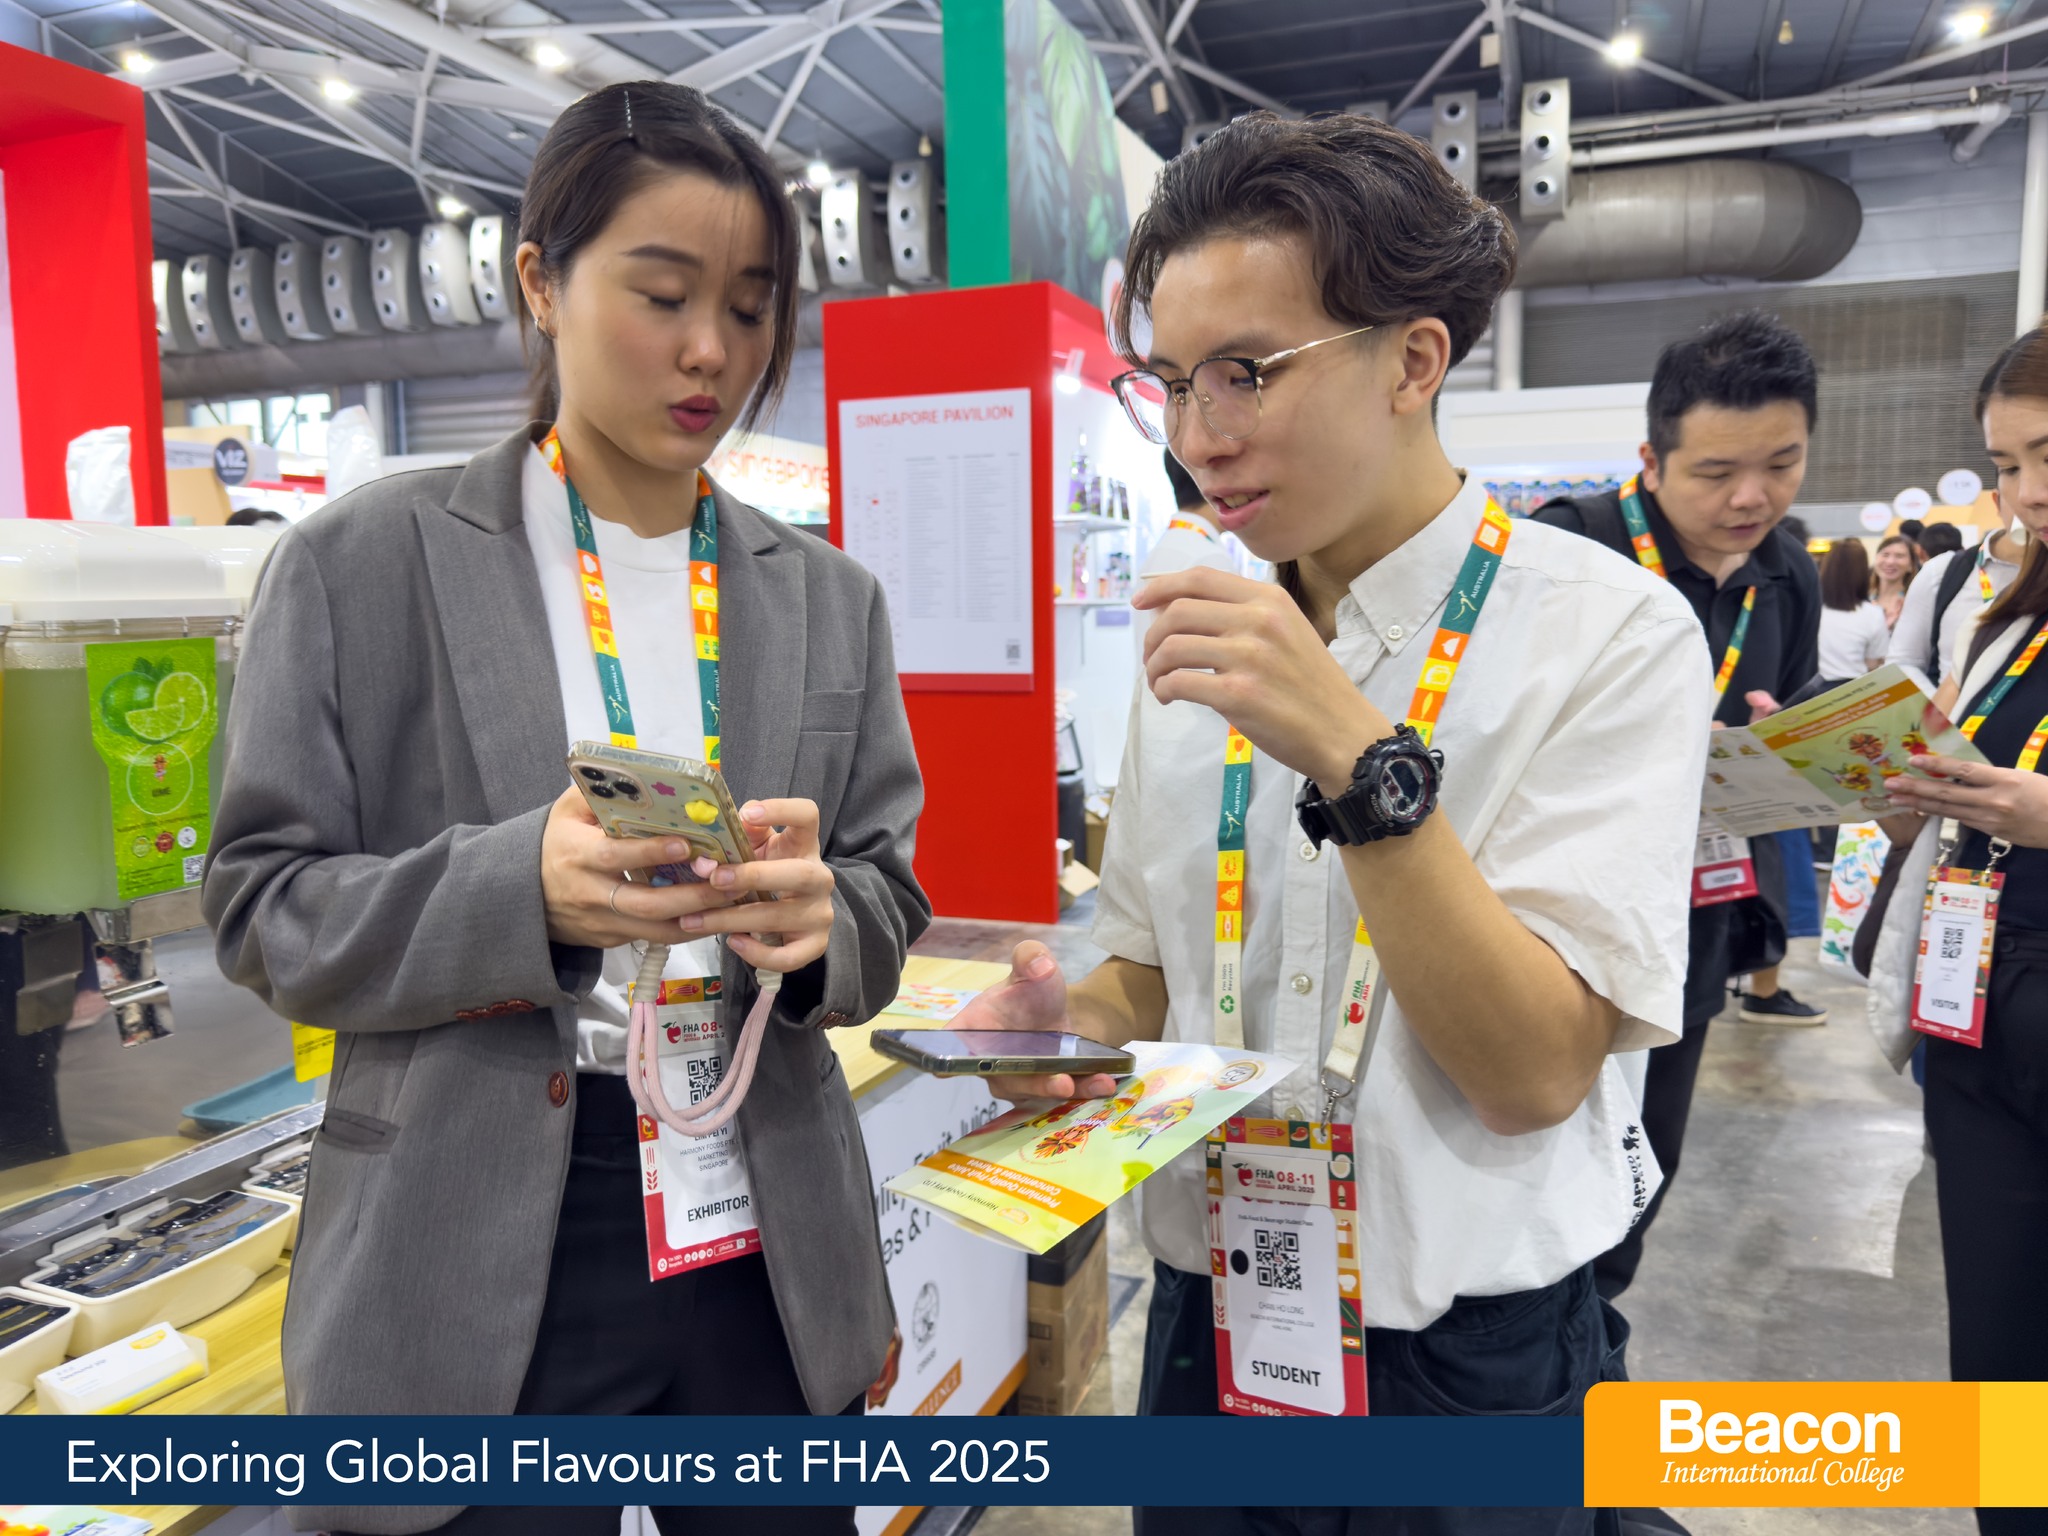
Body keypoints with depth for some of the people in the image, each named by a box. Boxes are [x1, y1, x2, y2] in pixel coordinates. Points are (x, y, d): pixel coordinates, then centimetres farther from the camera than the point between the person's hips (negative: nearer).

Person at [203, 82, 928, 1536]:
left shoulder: (829, 598, 5)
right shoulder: (365, 564, -4)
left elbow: (887, 897, 6)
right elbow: (265, 908, -4)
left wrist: (816, 916, -18)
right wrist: (518, 888, -23)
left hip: (771, 1250, 4)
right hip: (472, 1257, -3)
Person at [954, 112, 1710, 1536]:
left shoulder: (1611, 633, -14)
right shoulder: (1207, 636, 0)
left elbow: (1537, 1070, -20)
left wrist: (1357, 757, -30)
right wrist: (1075, 1018, -14)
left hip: (1471, 1358, -3)